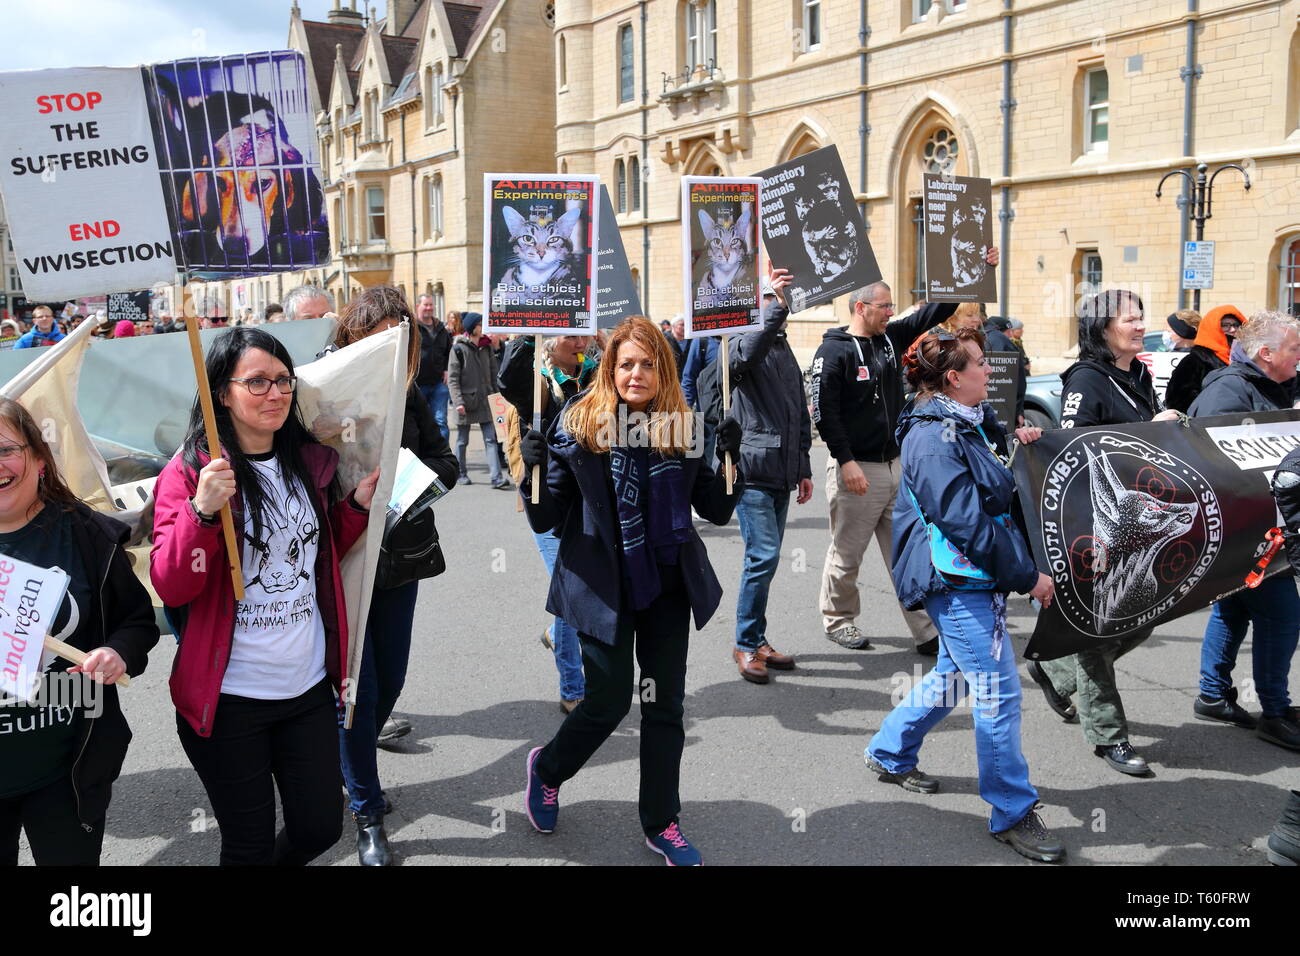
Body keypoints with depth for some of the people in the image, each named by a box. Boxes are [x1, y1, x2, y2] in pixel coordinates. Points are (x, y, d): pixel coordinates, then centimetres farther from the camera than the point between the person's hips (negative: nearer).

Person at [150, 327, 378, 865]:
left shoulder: (310, 463, 6)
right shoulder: (190, 472, -9)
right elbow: (171, 588, -16)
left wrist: (357, 505, 4)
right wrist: (203, 510, -30)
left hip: (310, 687, 5)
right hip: (230, 700, -5)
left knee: (320, 829, 14)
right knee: (250, 847, 9)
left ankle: (282, 860, 45)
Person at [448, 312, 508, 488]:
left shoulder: (486, 347, 9)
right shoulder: (459, 348, -7)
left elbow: (493, 372, 16)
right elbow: (452, 378, -10)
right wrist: (458, 401, -18)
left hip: (483, 400, 4)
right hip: (466, 400, -4)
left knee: (490, 439, -4)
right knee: (462, 440, 8)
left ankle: (497, 477, -9)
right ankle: (461, 474, 23)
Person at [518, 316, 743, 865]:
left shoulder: (683, 428, 0)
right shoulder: (577, 425, -9)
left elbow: (718, 511, 6)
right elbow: (545, 520, -6)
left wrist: (730, 459, -11)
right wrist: (535, 470, -24)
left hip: (669, 586, 4)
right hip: (605, 588, -3)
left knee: (665, 704, 9)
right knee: (610, 700, 1)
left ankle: (661, 824, 27)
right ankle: (547, 769, 33)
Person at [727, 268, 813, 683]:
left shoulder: (785, 351, 19)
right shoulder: (742, 344, -4)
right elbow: (747, 355, -32)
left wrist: (803, 468, 20)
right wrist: (775, 307, -38)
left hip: (781, 475, 8)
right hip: (752, 471, -8)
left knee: (765, 558, 12)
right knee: (764, 555, -11)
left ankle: (756, 640, 21)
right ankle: (747, 644, 2)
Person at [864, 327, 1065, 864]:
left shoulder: (970, 424, 11)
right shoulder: (933, 437, -19)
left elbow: (996, 492, 25)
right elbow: (966, 522, -24)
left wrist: (1018, 444, 9)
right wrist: (1027, 576, -20)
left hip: (974, 578, 10)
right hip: (958, 578, -10)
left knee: (954, 675, 21)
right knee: (998, 692, -4)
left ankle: (890, 754, 38)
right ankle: (1012, 814, 9)